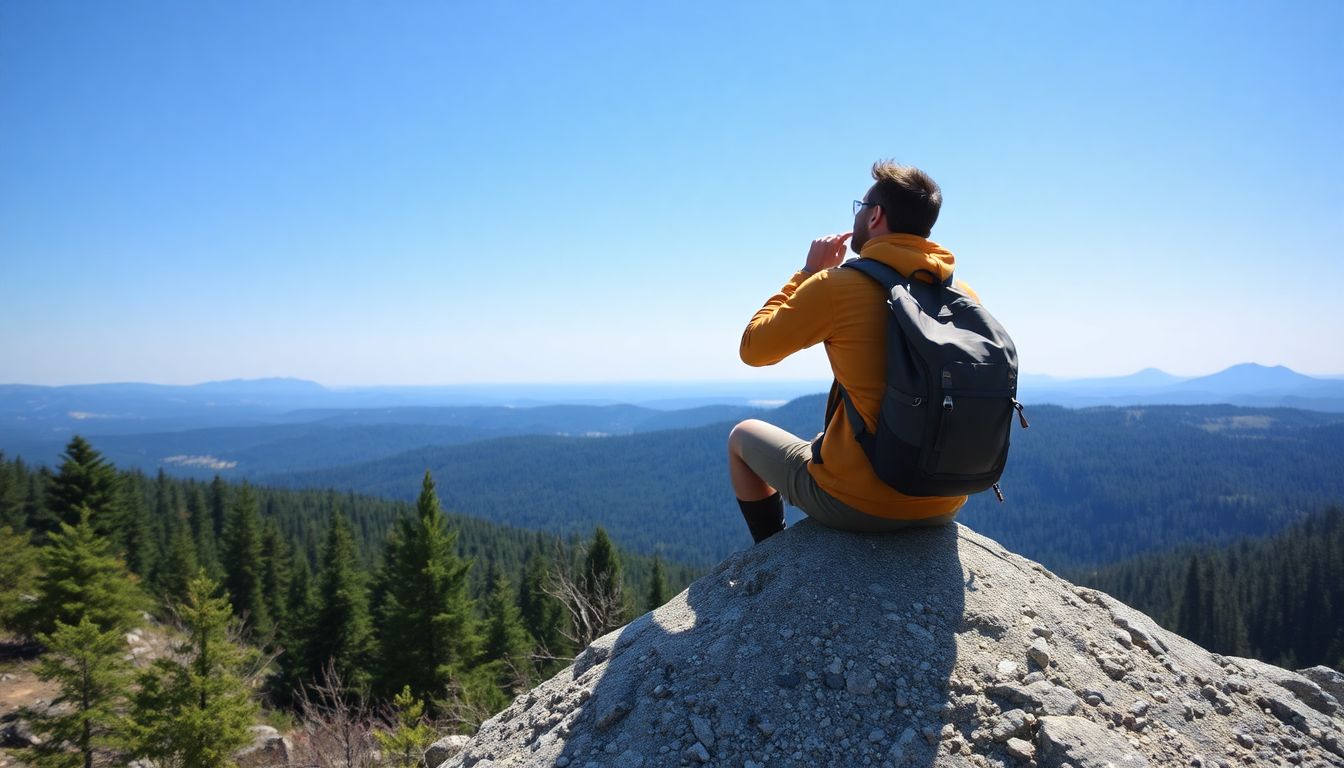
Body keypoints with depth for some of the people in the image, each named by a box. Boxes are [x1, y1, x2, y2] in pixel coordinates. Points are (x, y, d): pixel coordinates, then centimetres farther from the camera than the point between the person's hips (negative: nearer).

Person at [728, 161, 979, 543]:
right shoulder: (965, 297, -2)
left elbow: (753, 348, -3)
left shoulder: (836, 286, -15)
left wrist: (807, 273, 5)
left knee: (742, 436, 20)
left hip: (858, 504, -5)